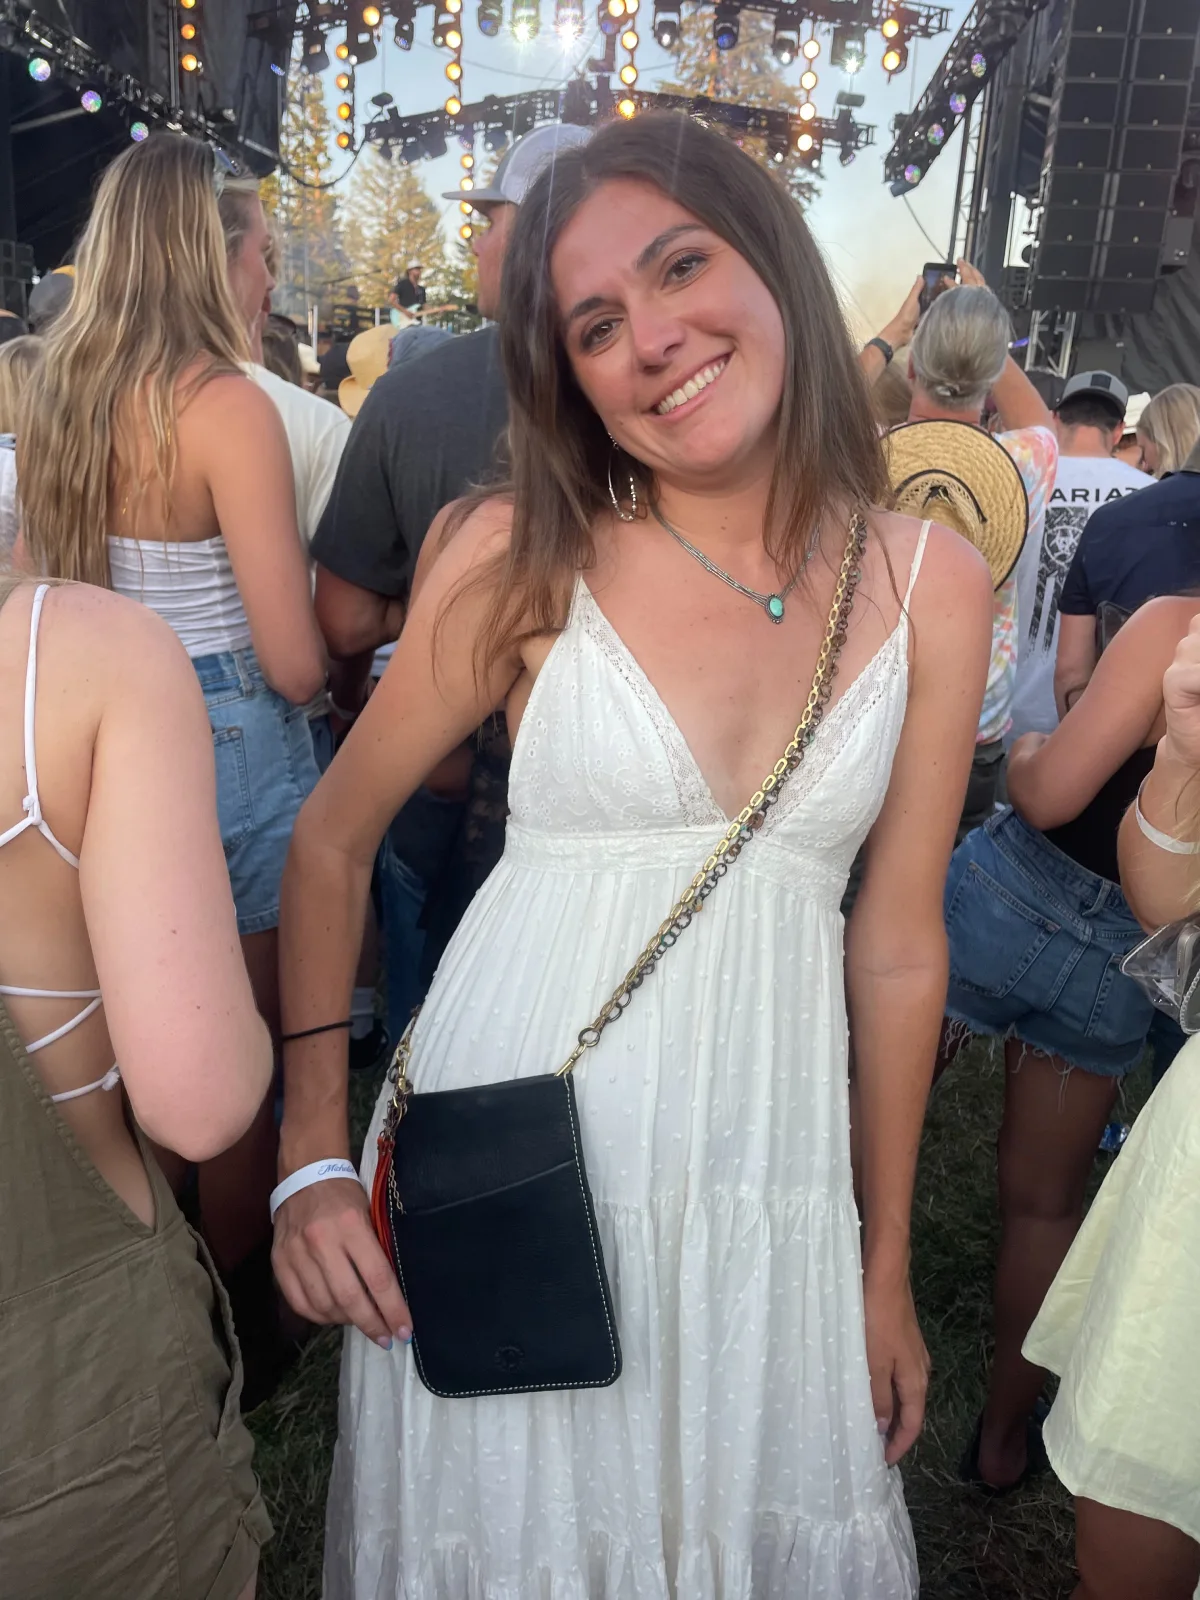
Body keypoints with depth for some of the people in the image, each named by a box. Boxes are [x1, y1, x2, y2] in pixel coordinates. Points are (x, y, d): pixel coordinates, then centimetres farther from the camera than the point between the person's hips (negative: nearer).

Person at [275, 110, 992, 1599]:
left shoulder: (931, 582, -2)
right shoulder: (522, 555, -8)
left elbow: (898, 943, 1)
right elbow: (331, 837, -1)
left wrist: (886, 1267, 8)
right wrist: (313, 1149, -6)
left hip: (768, 1173, 2)